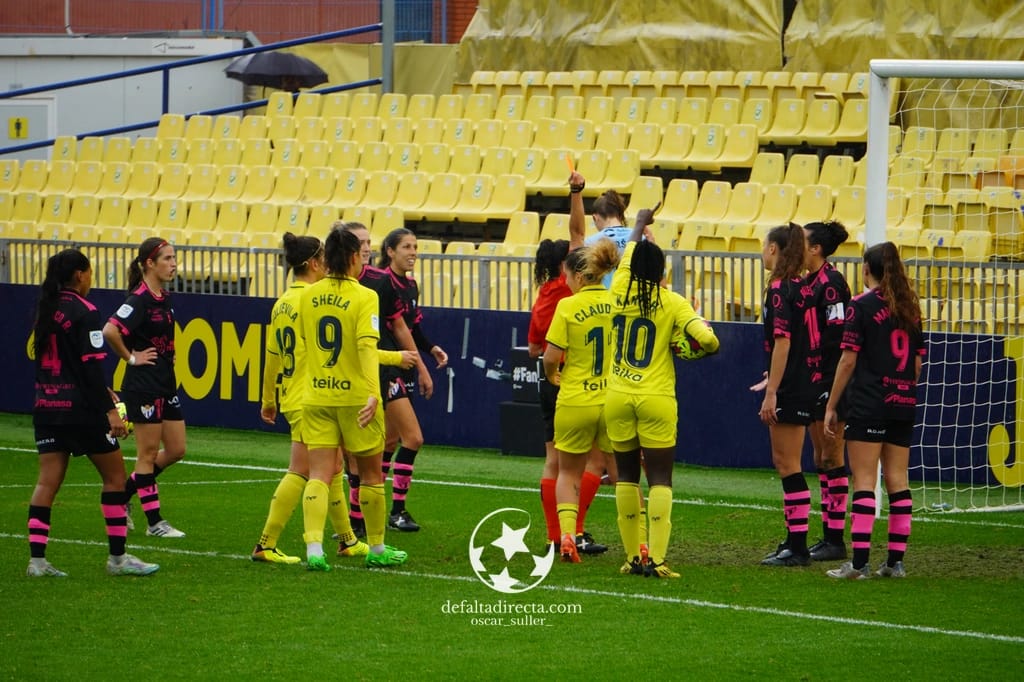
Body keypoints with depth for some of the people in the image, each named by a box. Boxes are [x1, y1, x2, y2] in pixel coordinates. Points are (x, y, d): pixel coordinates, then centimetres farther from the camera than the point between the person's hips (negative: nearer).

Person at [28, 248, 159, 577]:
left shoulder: (46, 310, 10)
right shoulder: (84, 312, -13)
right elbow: (91, 365, -19)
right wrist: (109, 409, -19)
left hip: (47, 405, 7)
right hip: (81, 409, -7)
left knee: (48, 481, 5)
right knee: (115, 475, 5)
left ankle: (37, 559, -2)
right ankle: (117, 557, 7)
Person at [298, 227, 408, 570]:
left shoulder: (308, 295, 2)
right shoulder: (364, 297, -12)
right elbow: (367, 345, -23)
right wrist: (373, 393, -31)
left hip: (316, 397, 3)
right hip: (355, 396, -3)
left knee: (319, 475, 0)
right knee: (371, 474, 13)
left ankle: (314, 548, -17)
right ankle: (377, 548, 24)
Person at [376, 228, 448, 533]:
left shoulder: (410, 285, 13)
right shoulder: (384, 283, -14)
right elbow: (399, 329, -15)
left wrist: (432, 348, -3)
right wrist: (422, 369, -15)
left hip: (401, 370, 9)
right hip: (385, 368, -9)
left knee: (391, 441, 11)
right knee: (413, 438, -12)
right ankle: (397, 511, -4)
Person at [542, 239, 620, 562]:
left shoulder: (568, 306, -10)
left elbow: (551, 357, -11)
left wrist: (553, 376, 9)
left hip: (575, 402, -2)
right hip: (615, 400, 2)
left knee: (569, 474, 15)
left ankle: (567, 536, -2)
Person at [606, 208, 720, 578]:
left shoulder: (620, 292, 1)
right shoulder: (672, 302, -7)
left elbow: (627, 256, 22)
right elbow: (707, 340, -17)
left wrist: (639, 226, 40)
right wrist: (704, 347, 7)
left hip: (617, 398, 3)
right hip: (656, 400, -3)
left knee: (627, 476, 12)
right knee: (659, 479, -2)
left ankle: (632, 556, 12)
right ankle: (656, 559, -12)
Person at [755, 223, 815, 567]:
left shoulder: (779, 288, -14)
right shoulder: (797, 287, 13)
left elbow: (783, 341, -21)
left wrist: (772, 393, -21)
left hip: (788, 392, -9)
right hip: (799, 387, 9)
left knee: (788, 465, -6)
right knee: (784, 464, 15)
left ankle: (798, 548, -6)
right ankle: (793, 540, 19)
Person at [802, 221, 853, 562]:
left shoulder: (831, 284, -15)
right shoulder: (807, 284, 14)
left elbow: (837, 337, -19)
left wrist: (832, 387, -21)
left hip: (831, 382, -10)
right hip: (813, 382, 10)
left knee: (832, 458, -6)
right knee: (820, 458, 11)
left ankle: (835, 540, -3)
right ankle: (827, 536, 15)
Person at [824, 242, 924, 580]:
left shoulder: (862, 305, -6)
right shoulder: (910, 308, 11)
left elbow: (849, 360, -8)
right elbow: (917, 361, 14)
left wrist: (831, 405, -3)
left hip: (868, 403, -6)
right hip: (904, 405, 6)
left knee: (864, 480, -7)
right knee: (897, 480, 8)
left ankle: (859, 562, -11)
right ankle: (896, 560, 8)